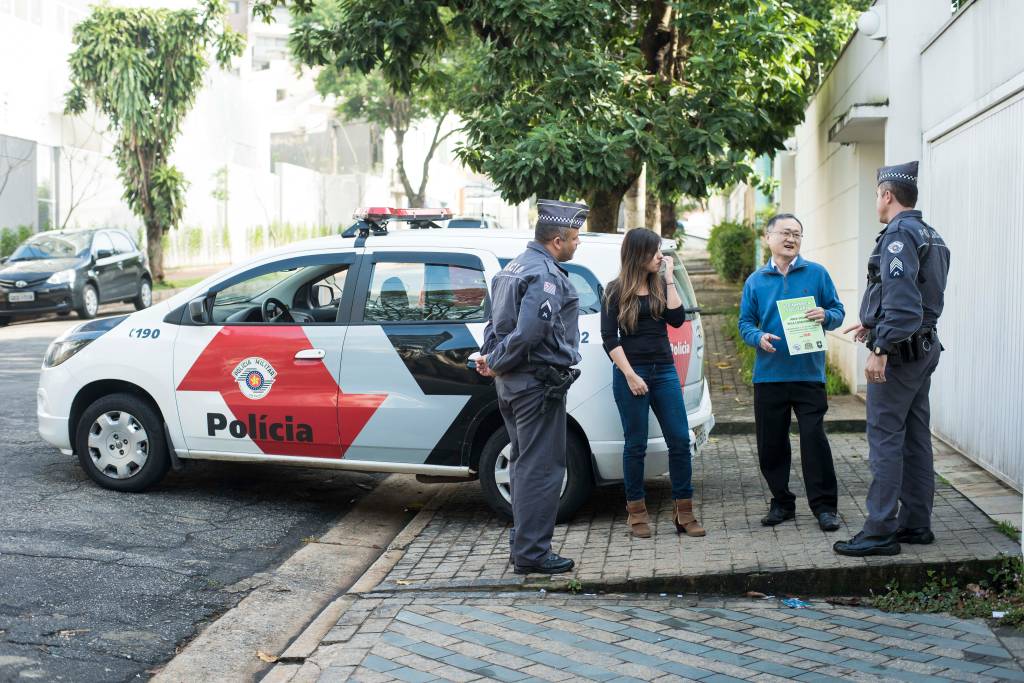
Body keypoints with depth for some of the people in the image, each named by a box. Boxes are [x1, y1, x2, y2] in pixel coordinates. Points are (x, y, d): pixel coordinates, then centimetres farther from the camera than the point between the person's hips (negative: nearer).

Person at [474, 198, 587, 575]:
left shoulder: (516, 266, 15)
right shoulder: (546, 276, -19)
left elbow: (497, 321, 19)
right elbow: (529, 332, -27)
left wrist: (492, 359, 6)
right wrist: (496, 364, -15)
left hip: (513, 384, 10)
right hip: (538, 384, -10)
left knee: (525, 464, 18)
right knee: (542, 468, -4)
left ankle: (523, 543, 27)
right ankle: (532, 553, 0)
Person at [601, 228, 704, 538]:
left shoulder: (660, 286, 11)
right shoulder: (616, 291, 0)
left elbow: (677, 319, -4)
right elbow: (609, 338, -4)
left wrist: (669, 279, -4)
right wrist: (630, 375, -12)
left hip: (664, 371, 4)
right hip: (631, 372, -4)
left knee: (680, 440, -1)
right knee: (636, 444, 2)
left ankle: (683, 512, 6)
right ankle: (636, 511, 13)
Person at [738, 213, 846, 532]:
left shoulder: (817, 274, 4)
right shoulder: (755, 281, 9)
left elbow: (838, 312, 6)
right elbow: (745, 323, 9)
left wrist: (826, 316, -16)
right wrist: (759, 337, -12)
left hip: (808, 373, -2)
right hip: (769, 374, 2)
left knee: (814, 439, -7)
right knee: (770, 443, 7)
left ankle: (824, 506, 2)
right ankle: (782, 502, 21)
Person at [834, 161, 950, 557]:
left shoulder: (899, 235, -16)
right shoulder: (930, 237, 16)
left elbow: (901, 299, -26)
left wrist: (880, 349, -27)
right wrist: (873, 325, 28)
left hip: (899, 351, -10)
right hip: (924, 348, 10)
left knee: (885, 440, -7)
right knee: (915, 439, 13)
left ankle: (880, 531, -5)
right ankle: (916, 523, 19)